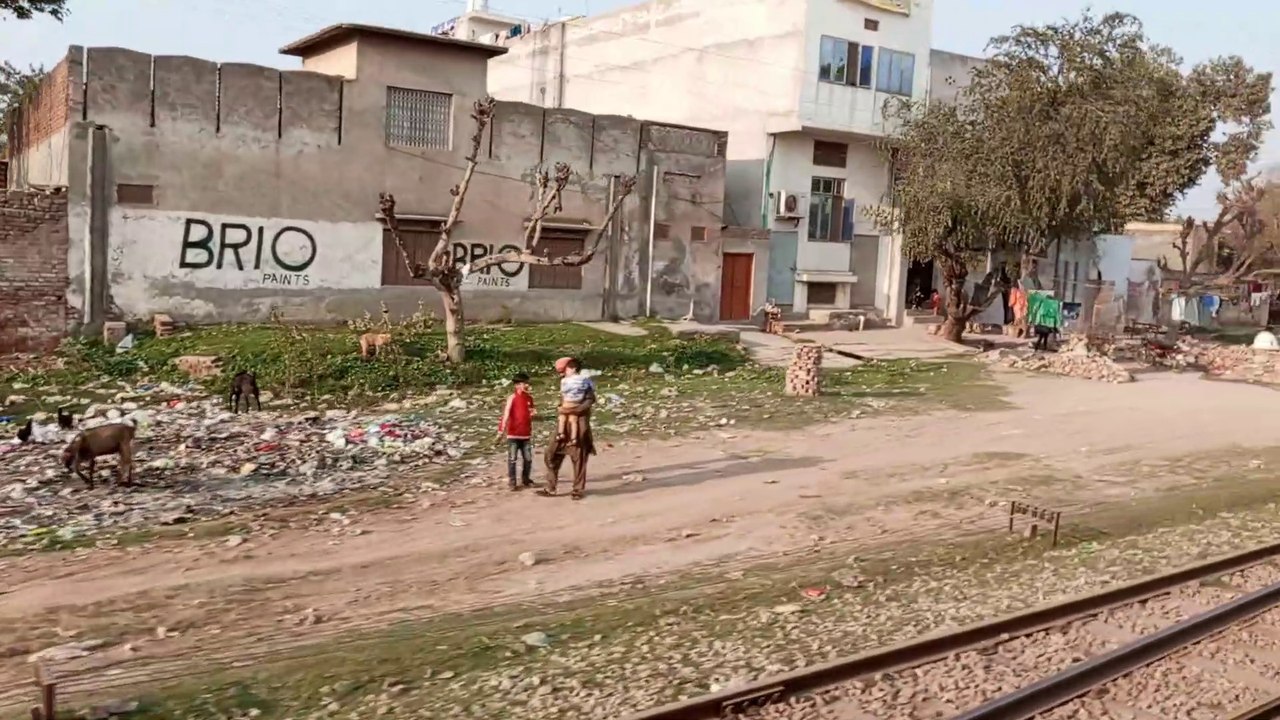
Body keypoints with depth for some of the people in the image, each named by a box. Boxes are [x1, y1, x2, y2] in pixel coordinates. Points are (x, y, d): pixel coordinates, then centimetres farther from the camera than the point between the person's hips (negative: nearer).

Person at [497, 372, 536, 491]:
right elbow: (506, 415, -14)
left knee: (528, 459, 7)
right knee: (512, 459, -1)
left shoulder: (529, 398, 7)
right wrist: (501, 431, -21)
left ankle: (525, 480, 22)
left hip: (526, 434, 5)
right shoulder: (512, 398, -9)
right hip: (513, 434, -5)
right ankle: (512, 483, 5)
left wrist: (533, 413, -4)